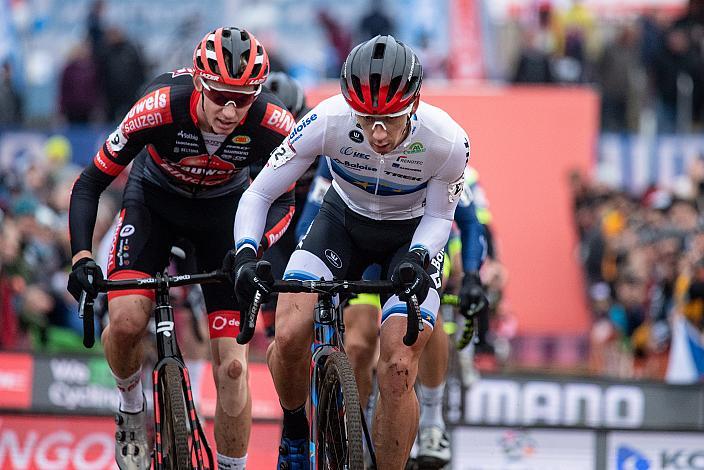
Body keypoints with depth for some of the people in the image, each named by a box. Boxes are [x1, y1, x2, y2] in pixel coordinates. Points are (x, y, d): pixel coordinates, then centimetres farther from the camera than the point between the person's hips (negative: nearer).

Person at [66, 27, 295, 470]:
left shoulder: (274, 125, -31)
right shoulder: (160, 107, -35)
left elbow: (283, 200, -13)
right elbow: (91, 182, -24)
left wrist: (255, 247, -33)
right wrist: (81, 255, -37)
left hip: (224, 207, 1)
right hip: (155, 198, -1)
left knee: (232, 366, -8)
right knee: (126, 320, -25)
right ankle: (132, 408, 6)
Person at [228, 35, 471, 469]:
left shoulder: (448, 141, -31)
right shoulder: (328, 122, -32)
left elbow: (440, 216, -10)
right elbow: (258, 193, -21)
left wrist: (416, 258, -30)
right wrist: (245, 255, -37)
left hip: (412, 235, -1)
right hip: (344, 221, 1)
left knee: (398, 369, -19)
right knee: (289, 336, -20)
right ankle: (295, 432, 10)